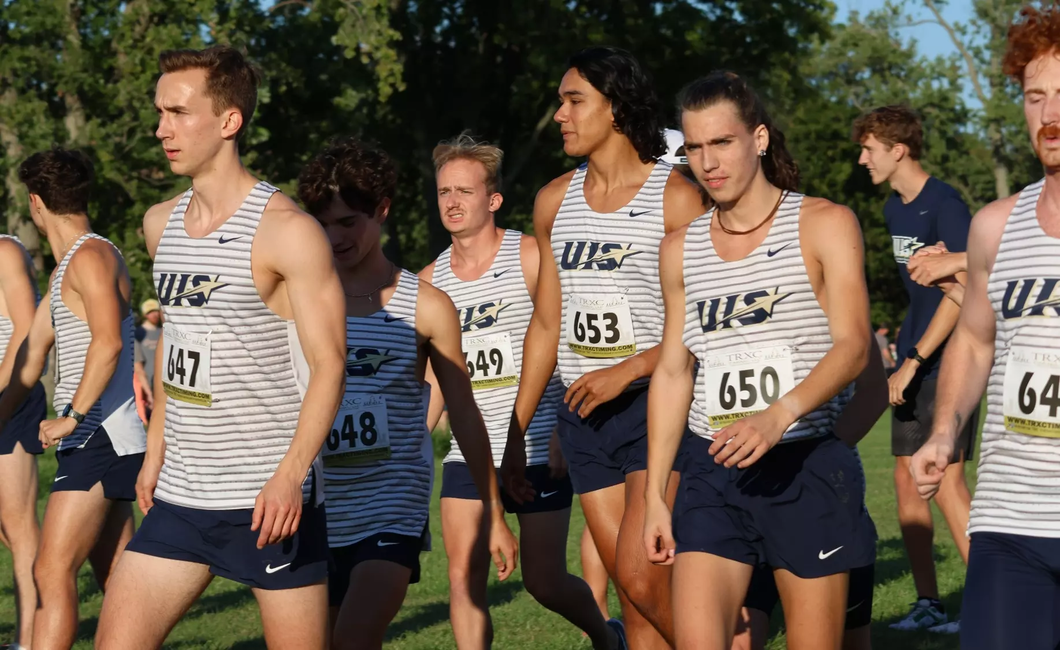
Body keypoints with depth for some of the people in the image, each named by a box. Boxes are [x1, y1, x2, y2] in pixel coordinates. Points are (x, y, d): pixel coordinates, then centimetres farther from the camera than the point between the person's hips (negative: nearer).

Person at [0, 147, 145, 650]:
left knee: (52, 571, -15)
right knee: (116, 581, 12)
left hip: (100, 439, -10)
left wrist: (73, 416, -26)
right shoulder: (67, 266, 21)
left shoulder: (91, 256, -11)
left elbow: (108, 342, -25)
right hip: (98, 442, 10)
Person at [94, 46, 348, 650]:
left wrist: (290, 474, -23)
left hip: (269, 496, -7)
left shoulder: (287, 232, -11)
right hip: (179, 495, 7)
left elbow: (329, 366, -13)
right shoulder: (161, 224, 12)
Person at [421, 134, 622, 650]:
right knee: (463, 577, -5)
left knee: (544, 582, 1)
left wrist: (566, 429, -17)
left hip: (539, 452, -4)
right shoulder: (429, 282, 8)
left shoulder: (532, 258, -5)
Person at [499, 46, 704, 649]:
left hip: (656, 402, -6)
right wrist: (515, 434, 16)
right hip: (583, 415, 6)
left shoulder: (674, 197, -6)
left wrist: (627, 371, -20)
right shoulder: (555, 201, 12)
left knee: (641, 578, -17)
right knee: (633, 592, 5)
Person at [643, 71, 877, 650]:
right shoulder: (681, 249, 13)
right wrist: (654, 495, 11)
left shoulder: (823, 226, -1)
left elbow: (853, 346, -12)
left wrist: (778, 415, -30)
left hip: (807, 465, -3)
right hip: (713, 472, 3)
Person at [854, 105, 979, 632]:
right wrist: (905, 358, 14)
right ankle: (928, 604, 14)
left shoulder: (945, 206, -14)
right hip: (914, 359, 9)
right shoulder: (894, 209, 12)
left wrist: (914, 361, -20)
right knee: (906, 480, 7)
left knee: (947, 482, -12)